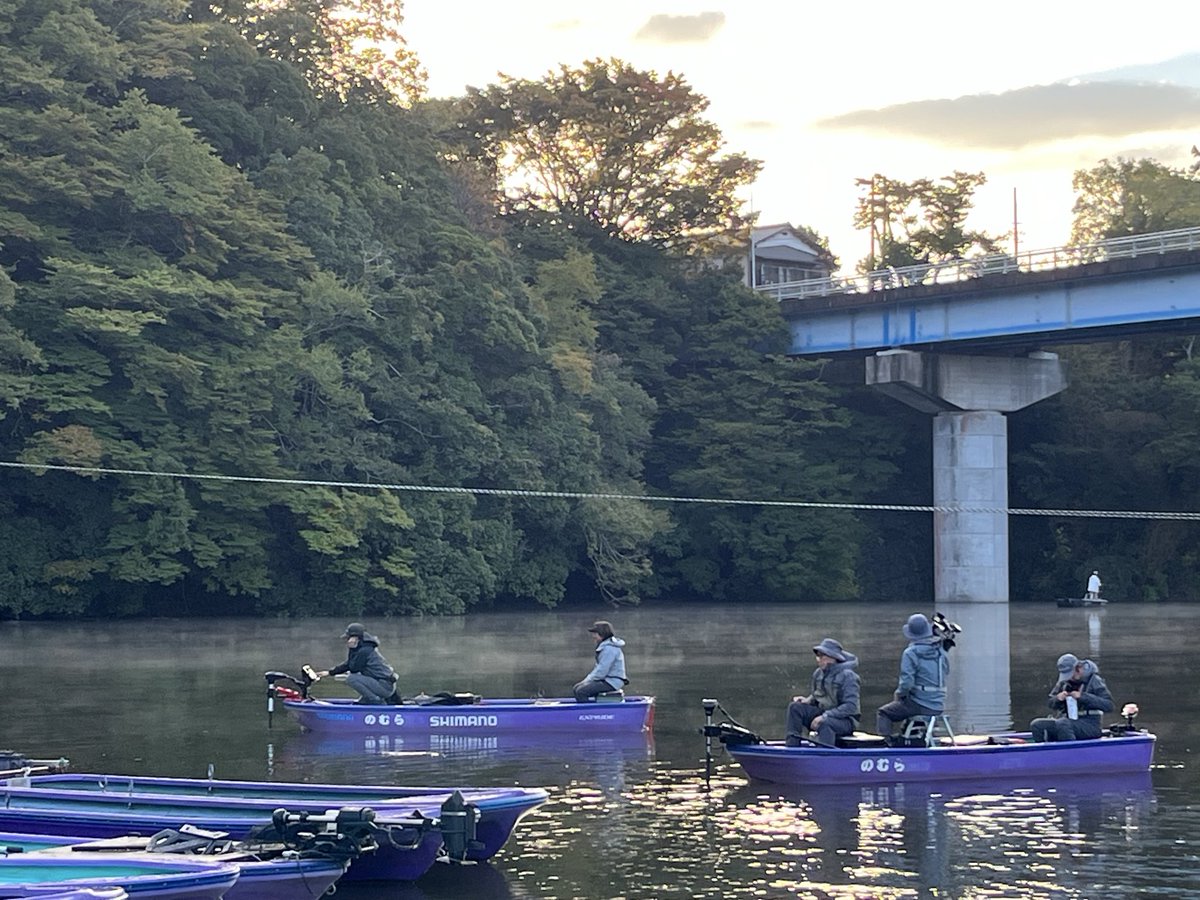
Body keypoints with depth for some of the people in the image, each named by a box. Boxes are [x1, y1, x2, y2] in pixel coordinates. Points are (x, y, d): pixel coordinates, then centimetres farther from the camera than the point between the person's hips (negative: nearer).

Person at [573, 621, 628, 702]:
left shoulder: (609, 648, -19)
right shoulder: (604, 645, 15)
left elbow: (602, 671, -23)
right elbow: (598, 667, 21)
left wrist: (588, 680, -11)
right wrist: (587, 680, 10)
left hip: (611, 682, -11)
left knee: (581, 692, -20)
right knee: (577, 688, 9)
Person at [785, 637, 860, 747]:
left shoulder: (847, 675, -16)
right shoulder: (818, 673, 5)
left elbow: (851, 707, -22)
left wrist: (825, 716, -27)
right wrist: (807, 700, -5)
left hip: (846, 720, -7)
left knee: (824, 724, -39)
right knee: (795, 707, -11)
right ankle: (792, 746, -17)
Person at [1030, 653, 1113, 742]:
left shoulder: (1094, 680, -6)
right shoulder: (1063, 681, 11)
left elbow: (1109, 705, -17)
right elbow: (1051, 704, 18)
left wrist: (1083, 696, -23)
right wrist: (1058, 698, -7)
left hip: (1090, 725, -6)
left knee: (1061, 724, -36)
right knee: (1036, 725, -16)